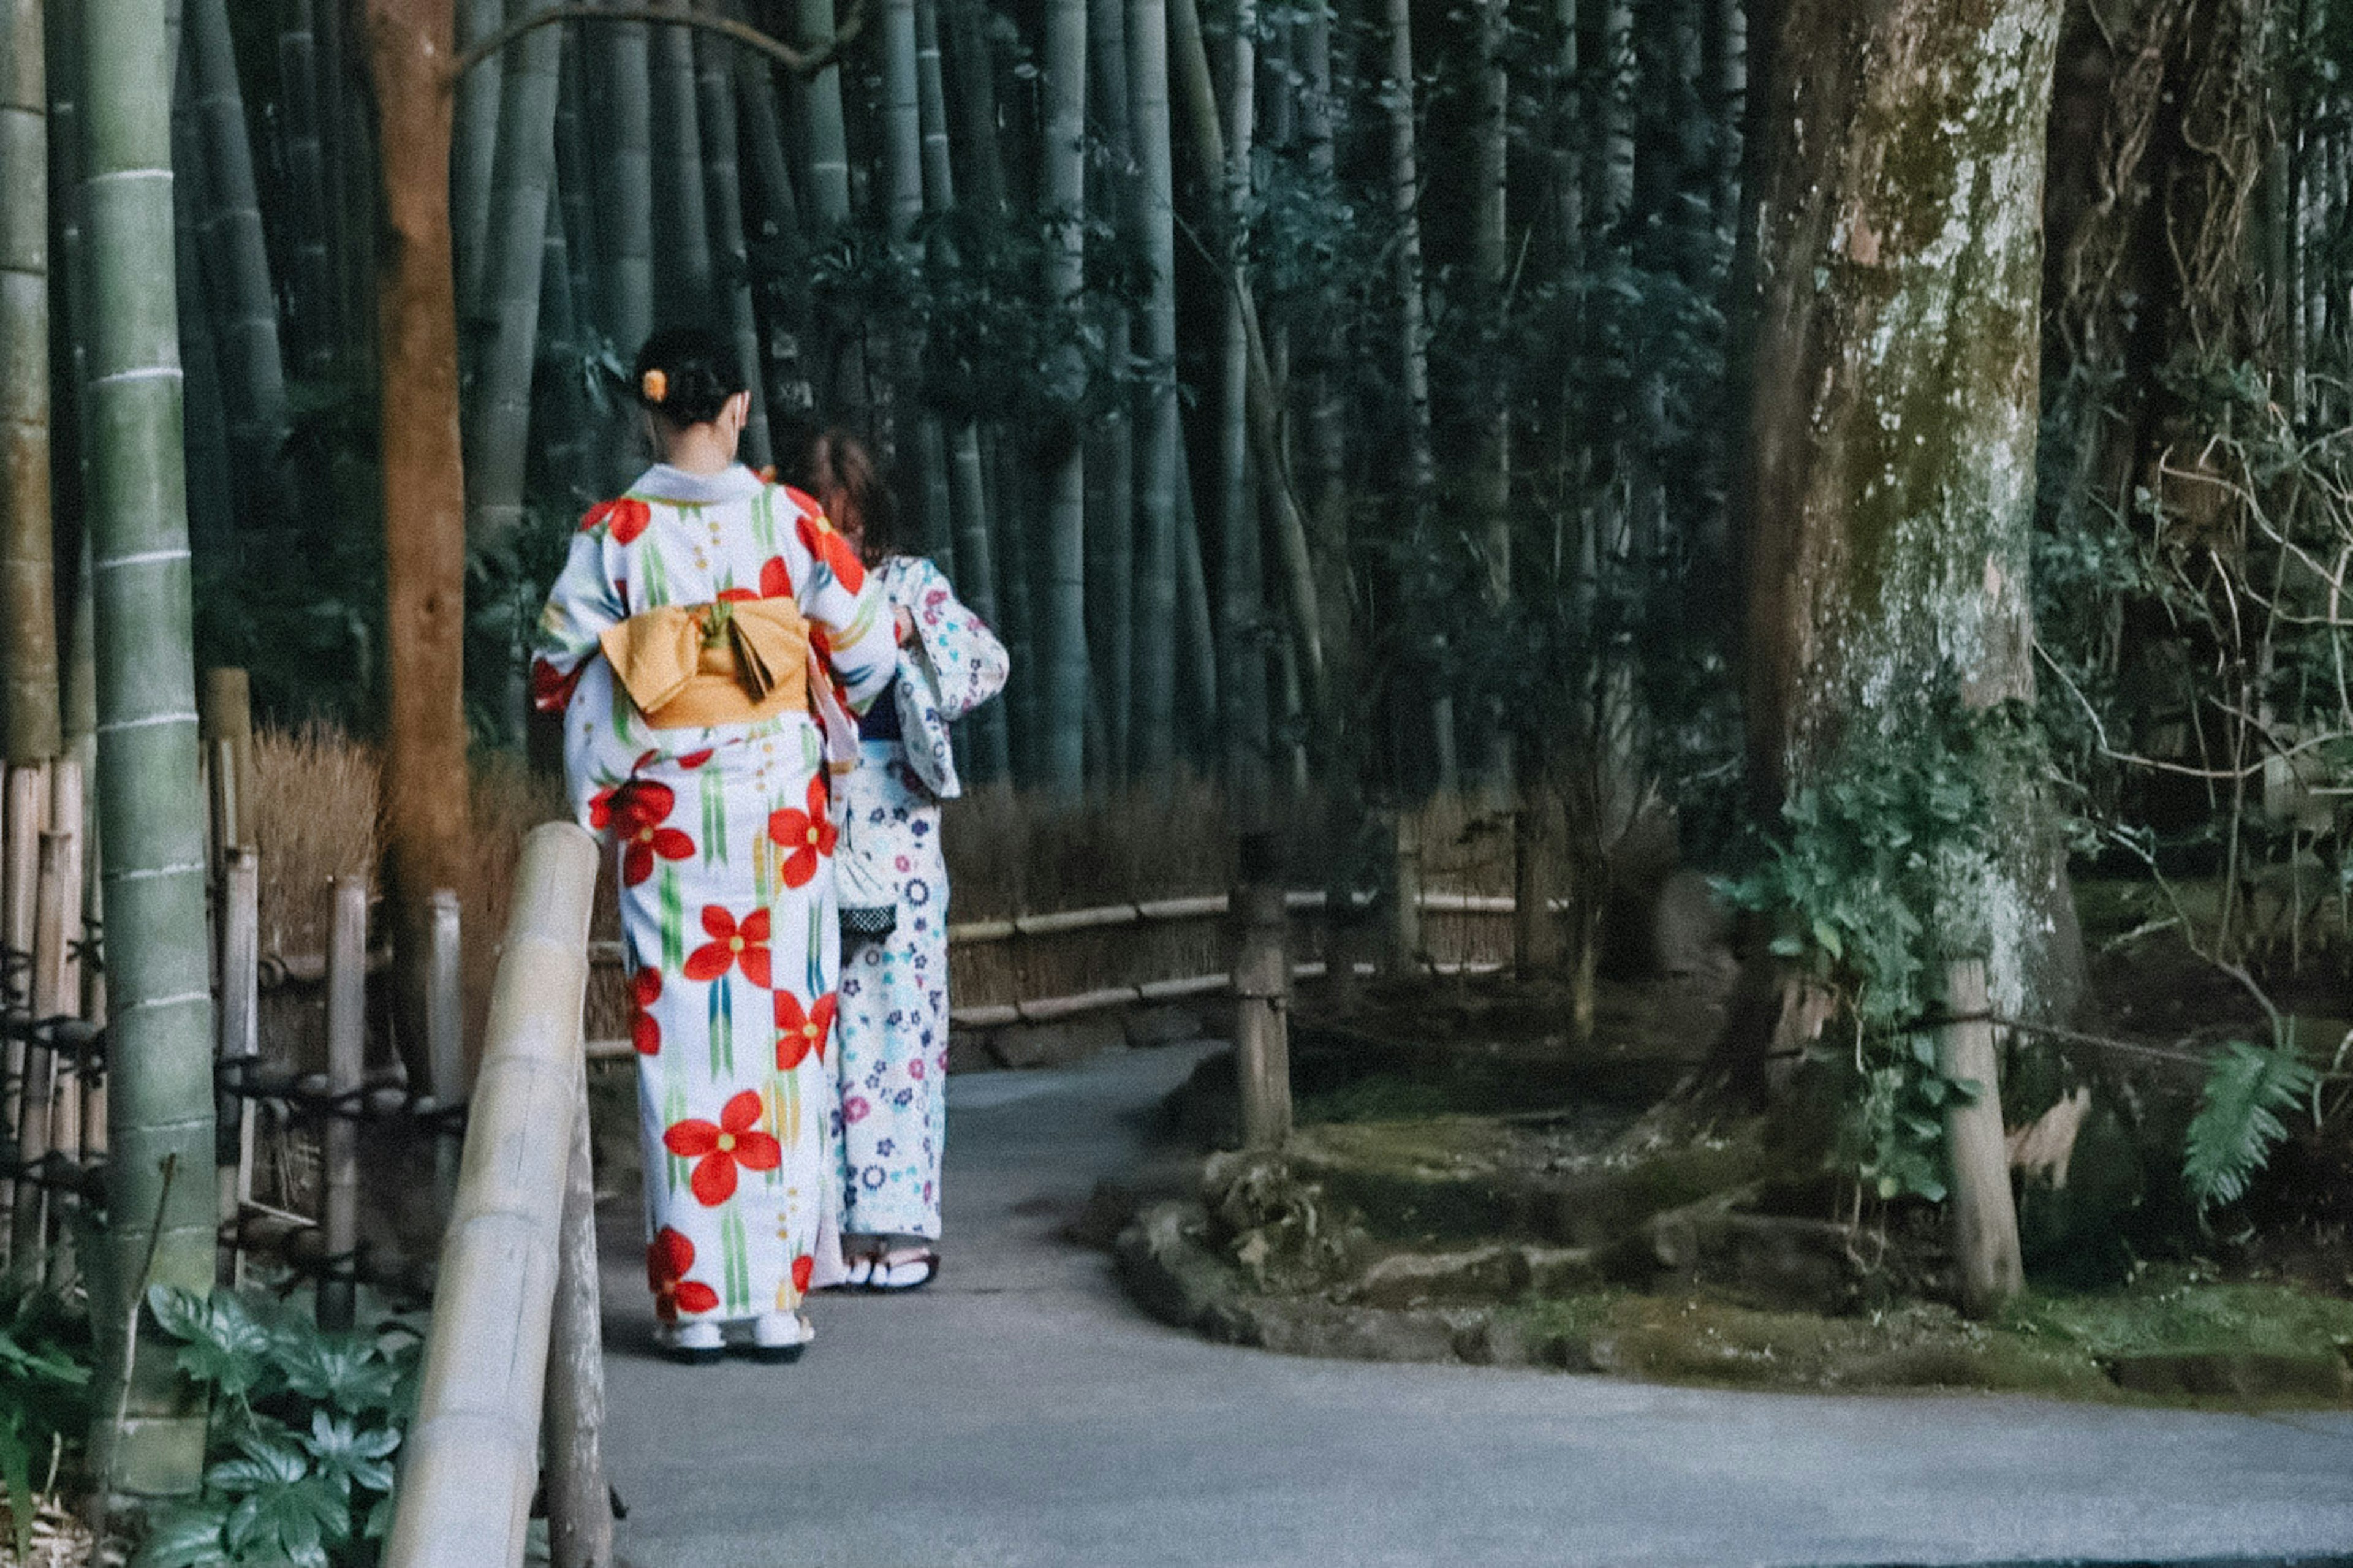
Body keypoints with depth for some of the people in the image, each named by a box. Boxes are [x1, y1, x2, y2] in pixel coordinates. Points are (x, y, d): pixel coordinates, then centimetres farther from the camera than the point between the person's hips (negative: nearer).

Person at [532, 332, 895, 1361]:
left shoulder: (613, 533, -5)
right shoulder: (788, 519, -3)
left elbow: (559, 670, -4)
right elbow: (867, 650, 4)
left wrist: (596, 792, 11)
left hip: (666, 815, 0)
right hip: (779, 805, 0)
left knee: (681, 1036, 4)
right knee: (778, 1033, 5)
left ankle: (694, 1298, 4)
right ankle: (778, 1295, 4)